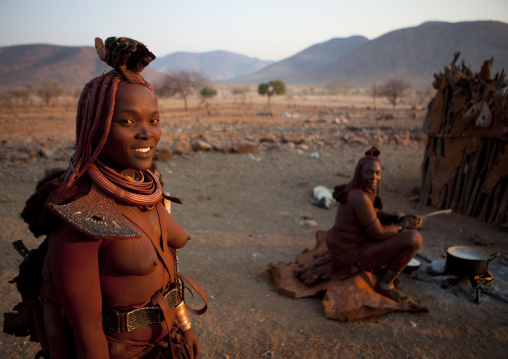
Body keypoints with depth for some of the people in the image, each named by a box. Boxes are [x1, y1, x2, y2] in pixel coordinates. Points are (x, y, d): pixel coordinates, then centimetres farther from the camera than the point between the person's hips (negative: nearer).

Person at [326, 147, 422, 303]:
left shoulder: (357, 186, 0)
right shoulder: (360, 198, -29)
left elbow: (375, 213, 13)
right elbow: (379, 234, -21)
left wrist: (401, 218, -2)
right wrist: (404, 224, -5)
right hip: (350, 256, -10)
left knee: (399, 216, 22)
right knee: (414, 238, -14)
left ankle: (377, 264, 23)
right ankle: (384, 284, 2)